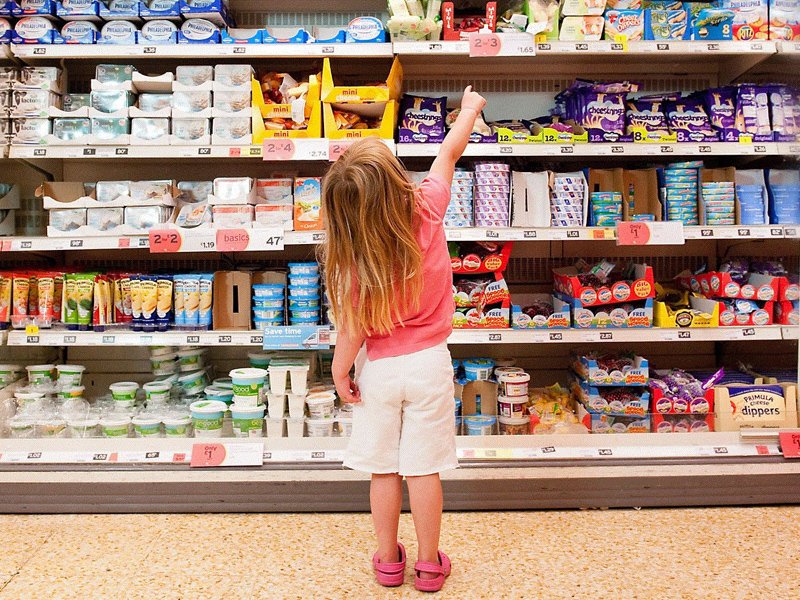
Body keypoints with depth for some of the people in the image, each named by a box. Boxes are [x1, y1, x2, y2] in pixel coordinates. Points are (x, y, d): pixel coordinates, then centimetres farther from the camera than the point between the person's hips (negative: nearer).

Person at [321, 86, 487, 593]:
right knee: (425, 468, 11)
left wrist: (340, 372, 1)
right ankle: (430, 565, 28)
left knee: (383, 468, 15)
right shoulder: (427, 209, -15)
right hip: (429, 362, 2)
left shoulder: (354, 258, -20)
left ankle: (388, 560, 32)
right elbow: (450, 153, 2)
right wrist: (470, 107, 19)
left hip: (379, 368, -1)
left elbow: (352, 328, -16)